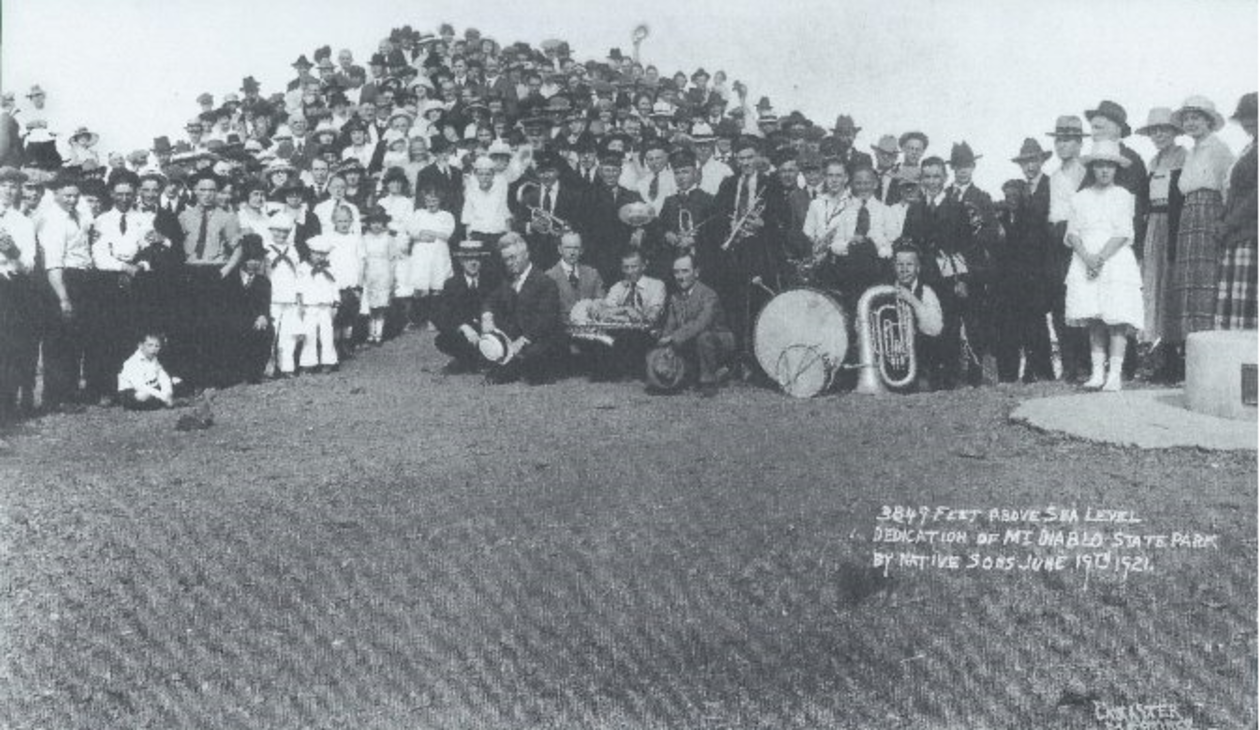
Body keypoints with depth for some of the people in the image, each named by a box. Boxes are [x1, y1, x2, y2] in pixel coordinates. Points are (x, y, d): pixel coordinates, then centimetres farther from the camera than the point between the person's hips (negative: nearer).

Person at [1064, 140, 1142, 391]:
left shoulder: (1123, 196, 5)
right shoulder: (1080, 198, 12)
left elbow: (1122, 233, -3)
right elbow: (1073, 233, 6)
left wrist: (1101, 257, -13)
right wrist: (1086, 257, -11)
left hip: (1116, 260, -2)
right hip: (1085, 261, 2)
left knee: (1116, 319, -9)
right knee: (1093, 319, -1)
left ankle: (1114, 374, -9)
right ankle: (1097, 371, 2)